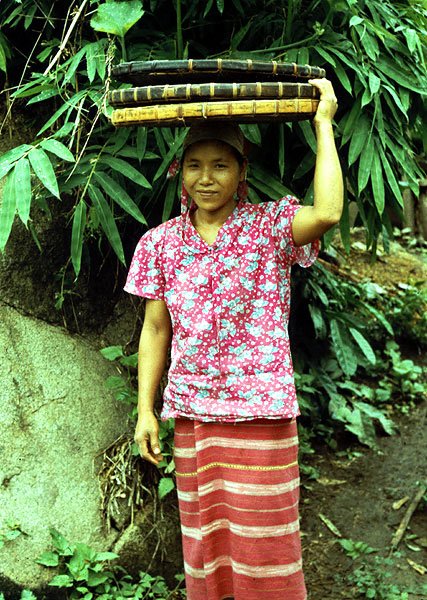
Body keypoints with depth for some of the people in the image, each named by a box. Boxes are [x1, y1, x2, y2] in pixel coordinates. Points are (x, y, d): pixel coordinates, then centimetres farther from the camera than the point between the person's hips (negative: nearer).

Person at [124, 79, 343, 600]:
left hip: (261, 410, -3)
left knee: (261, 538, 3)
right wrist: (145, 410, 5)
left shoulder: (269, 226, -5)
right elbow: (155, 329, 9)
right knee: (204, 536, 13)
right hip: (191, 412, 4)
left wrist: (323, 124, -17)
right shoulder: (162, 242, 6)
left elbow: (328, 212, -26)